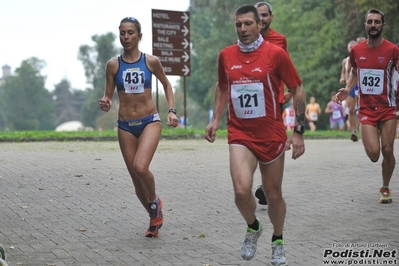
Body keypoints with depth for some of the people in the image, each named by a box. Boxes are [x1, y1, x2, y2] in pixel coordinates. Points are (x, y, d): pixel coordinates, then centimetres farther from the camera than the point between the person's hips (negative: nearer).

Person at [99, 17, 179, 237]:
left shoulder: (151, 61, -2)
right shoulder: (113, 65, 0)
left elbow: (166, 85, 14)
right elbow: (108, 98, 6)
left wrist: (171, 110, 4)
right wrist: (105, 105, -17)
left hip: (150, 122, -2)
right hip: (125, 126, 2)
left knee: (140, 167, -25)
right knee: (135, 177, 6)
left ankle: (155, 202, 6)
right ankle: (154, 217, 29)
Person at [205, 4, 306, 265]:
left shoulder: (275, 53, -8)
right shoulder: (226, 55, 2)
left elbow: (298, 90, -3)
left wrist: (299, 131, -7)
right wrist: (216, 119, 10)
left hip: (272, 135, -1)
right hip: (240, 134, 2)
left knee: (274, 194, 8)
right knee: (242, 191, -18)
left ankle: (278, 242, 35)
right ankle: (253, 227, 14)